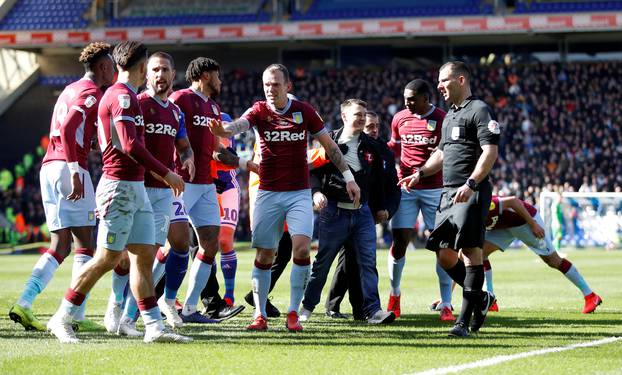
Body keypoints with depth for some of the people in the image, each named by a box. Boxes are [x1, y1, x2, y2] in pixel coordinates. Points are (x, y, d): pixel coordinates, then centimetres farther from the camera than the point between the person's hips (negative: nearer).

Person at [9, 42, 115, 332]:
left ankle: (23, 304, -5)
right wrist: (75, 173, -23)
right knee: (85, 245, -2)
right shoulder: (91, 93, -7)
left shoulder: (70, 90, 22)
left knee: (60, 247, 8)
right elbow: (68, 129, -20)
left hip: (48, 168, 8)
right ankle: (76, 315, -7)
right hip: (68, 168, -8)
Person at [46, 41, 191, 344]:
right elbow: (130, 145, -21)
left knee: (144, 256, 4)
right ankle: (62, 318, 0)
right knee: (108, 258, -8)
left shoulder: (120, 95, 18)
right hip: (120, 187, -10)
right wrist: (166, 174, -17)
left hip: (135, 188, 10)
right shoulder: (123, 96, -13)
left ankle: (154, 327, 1)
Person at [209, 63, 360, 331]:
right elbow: (239, 125, -23)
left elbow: (329, 144, 9)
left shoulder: (304, 111, 1)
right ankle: (260, 314, 13)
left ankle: (293, 313, -6)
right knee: (264, 256, 2)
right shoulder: (259, 111, -2)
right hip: (268, 193, 0)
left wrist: (348, 177, 7)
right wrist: (223, 130, -46)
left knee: (301, 248, -16)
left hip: (299, 193, 0)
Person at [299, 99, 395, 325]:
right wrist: (316, 192, -19)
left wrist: (380, 207, 20)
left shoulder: (370, 146, 12)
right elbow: (314, 170, -3)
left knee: (368, 261, -6)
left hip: (363, 212, 3)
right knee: (322, 261, 4)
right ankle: (307, 306, 17)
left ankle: (373, 310, -9)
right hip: (334, 211, -3)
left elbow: (377, 179, 20)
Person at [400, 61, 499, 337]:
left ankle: (464, 320, -10)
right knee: (444, 255, 4)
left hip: (472, 193, -9)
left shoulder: (479, 110, -6)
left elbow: (490, 152, -15)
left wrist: (470, 184, -25)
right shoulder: (449, 116, 22)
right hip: (448, 193, 9)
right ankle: (479, 299, 21)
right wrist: (419, 173, 18)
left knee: (471, 250, -9)